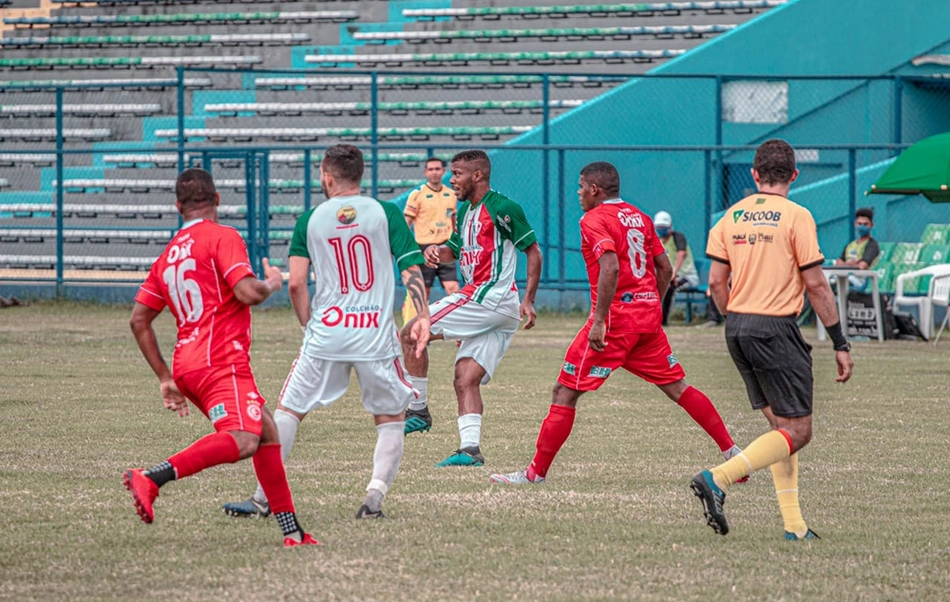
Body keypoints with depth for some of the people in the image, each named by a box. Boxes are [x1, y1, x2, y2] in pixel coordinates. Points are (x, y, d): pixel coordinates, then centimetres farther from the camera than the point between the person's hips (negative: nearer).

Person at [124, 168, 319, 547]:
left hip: (188, 364, 9)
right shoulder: (222, 237, -1)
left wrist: (165, 378, 22)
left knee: (266, 431, 16)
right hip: (221, 360, -9)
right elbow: (248, 292, -15)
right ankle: (152, 478, -39)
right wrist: (273, 283, 8)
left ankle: (292, 531, 11)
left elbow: (139, 320, 20)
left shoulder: (168, 254, 21)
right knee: (242, 440, -24)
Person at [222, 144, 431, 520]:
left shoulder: (311, 219, 6)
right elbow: (411, 268, -4)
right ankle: (375, 498, 0)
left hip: (325, 333, 0)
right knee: (391, 417, 14)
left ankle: (264, 498, 8)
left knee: (289, 411, 11)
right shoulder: (385, 213, 4)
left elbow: (296, 284, 2)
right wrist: (422, 317, -5)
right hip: (376, 334, 0)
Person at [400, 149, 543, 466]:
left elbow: (533, 251, -6)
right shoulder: (465, 212, 19)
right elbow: (454, 250, 27)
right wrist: (436, 251, 3)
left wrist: (528, 300, -9)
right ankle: (470, 449, -7)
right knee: (466, 380, 1)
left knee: (411, 333, -10)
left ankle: (418, 410, -7)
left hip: (488, 296, -9)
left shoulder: (502, 208, -8)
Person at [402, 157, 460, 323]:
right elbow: (406, 223, -5)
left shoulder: (451, 195, 10)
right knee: (423, 292, 2)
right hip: (425, 247, -4)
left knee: (453, 288, -9)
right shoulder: (417, 194, -5)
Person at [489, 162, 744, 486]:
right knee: (676, 387, 14)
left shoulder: (594, 220, -8)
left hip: (616, 315, -7)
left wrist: (599, 322, -24)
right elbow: (665, 268, 15)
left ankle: (536, 472, -3)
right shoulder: (639, 217, 15)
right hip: (648, 318, 7)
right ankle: (731, 450, 10)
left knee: (565, 392, -2)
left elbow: (610, 268, -23)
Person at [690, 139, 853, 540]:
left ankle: (794, 524, 10)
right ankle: (718, 479, -20)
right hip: (776, 328, -7)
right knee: (797, 432, -3)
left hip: (737, 327, 7)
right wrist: (841, 345, -4)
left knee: (781, 427, 15)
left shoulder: (732, 216, 7)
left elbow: (716, 281, 6)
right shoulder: (796, 217, -8)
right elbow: (815, 285, -9)